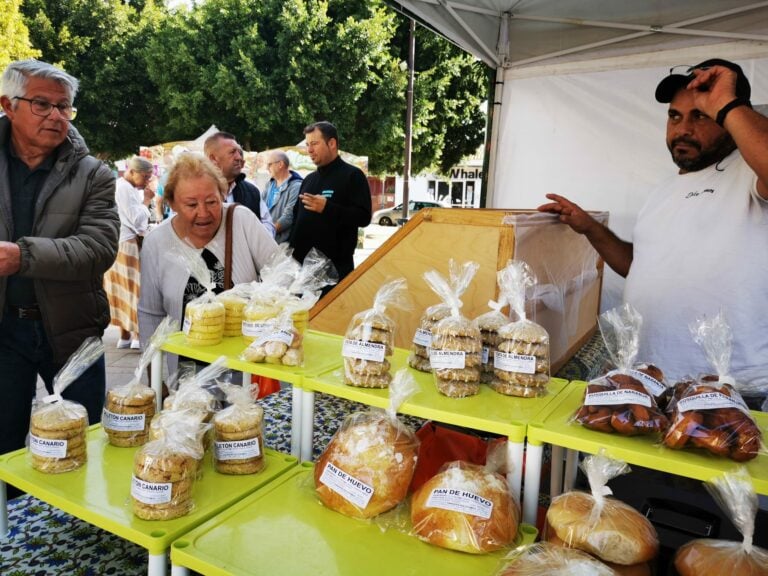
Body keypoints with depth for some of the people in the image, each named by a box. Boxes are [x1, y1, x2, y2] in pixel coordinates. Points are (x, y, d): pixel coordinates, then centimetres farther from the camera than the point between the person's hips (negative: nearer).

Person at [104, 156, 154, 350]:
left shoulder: (130, 188, 16)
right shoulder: (124, 188, -16)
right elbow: (137, 220, -19)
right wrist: (146, 200, -9)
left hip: (127, 244, 10)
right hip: (128, 245, -10)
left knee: (125, 290, 12)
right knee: (133, 289, -5)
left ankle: (126, 335, 18)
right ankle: (136, 336, 0)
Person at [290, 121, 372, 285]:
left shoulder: (352, 175, -4)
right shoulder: (309, 179, 19)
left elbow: (363, 217, -15)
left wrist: (327, 208, -24)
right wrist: (291, 251, 13)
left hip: (335, 266, -7)